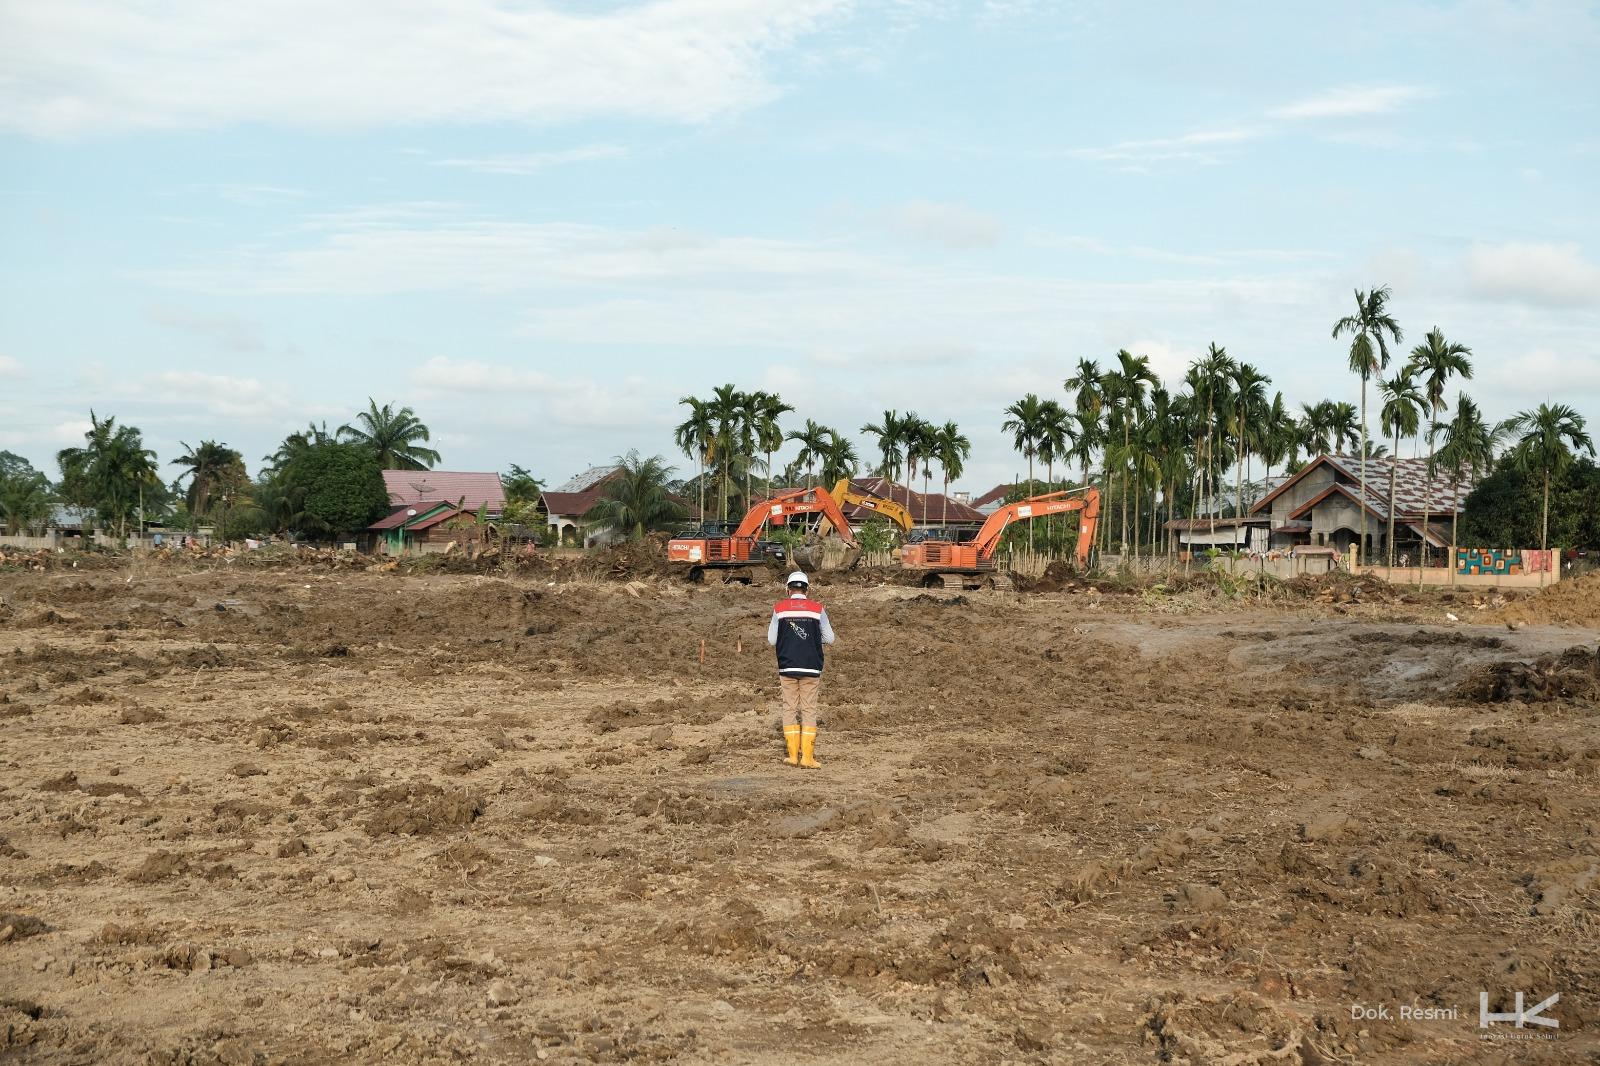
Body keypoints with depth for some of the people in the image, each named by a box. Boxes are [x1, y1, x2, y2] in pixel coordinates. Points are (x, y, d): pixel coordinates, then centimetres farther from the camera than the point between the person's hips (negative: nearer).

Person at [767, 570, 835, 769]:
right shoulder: (817, 609, 0)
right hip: (811, 668, 0)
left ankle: (793, 755, 8)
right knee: (809, 711, 4)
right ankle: (807, 757, 0)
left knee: (790, 710, 9)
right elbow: (829, 639, 5)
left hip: (787, 667, 0)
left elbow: (772, 640, 2)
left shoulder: (779, 608, 0)